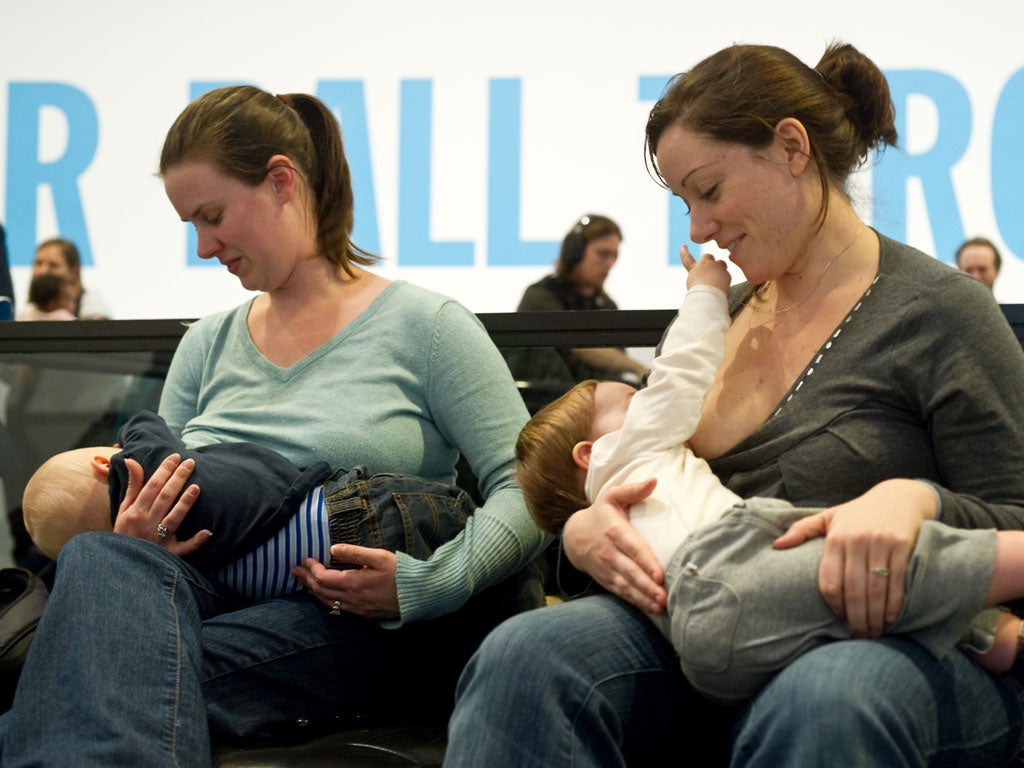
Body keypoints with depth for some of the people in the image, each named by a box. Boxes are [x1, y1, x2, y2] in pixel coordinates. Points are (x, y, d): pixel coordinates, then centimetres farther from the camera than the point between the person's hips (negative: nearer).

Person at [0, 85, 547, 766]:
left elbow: (527, 487, -6)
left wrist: (429, 583, -23)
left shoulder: (426, 325, 2)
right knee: (100, 558, -32)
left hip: (372, 627, -5)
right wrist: (135, 533, -5)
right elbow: (154, 504, 20)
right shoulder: (207, 345, 19)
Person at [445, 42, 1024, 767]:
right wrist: (582, 533, -5)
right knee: (524, 654, -25)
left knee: (820, 704, -42)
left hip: (901, 643, -5)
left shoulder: (941, 310, -3)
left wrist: (917, 501, -26)